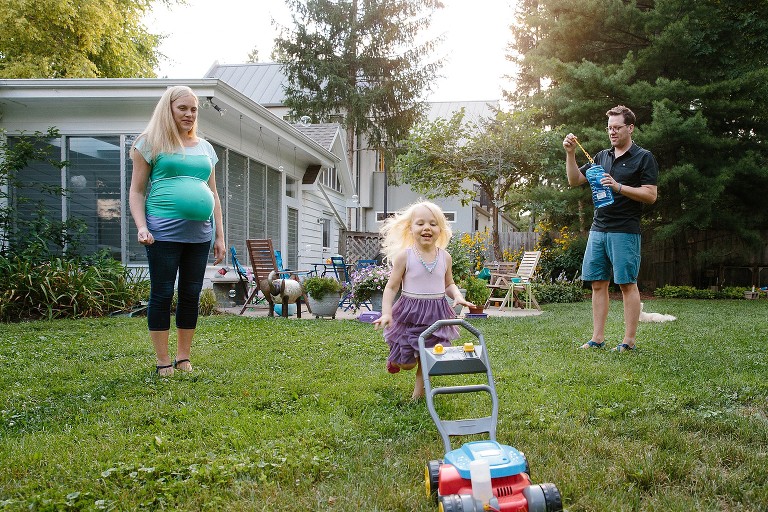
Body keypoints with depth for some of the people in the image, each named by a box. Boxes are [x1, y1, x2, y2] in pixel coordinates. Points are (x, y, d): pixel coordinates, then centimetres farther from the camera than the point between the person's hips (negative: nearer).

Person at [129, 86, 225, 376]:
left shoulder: (205, 148, 18)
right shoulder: (151, 143, 4)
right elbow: (137, 191, 3)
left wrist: (220, 236, 16)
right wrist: (141, 227, -11)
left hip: (200, 234, 5)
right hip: (164, 232, -5)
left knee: (191, 295, 8)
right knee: (162, 294, 0)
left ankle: (183, 358, 18)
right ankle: (163, 362, 9)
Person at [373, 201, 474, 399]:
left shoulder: (445, 257, 2)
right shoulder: (404, 256, -10)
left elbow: (449, 284, 15)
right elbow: (392, 287, -6)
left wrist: (458, 296, -6)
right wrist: (386, 312, -17)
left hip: (436, 314, 3)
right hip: (410, 314, -3)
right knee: (407, 363, 5)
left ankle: (419, 392, 27)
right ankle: (394, 360, 41)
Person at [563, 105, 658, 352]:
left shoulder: (644, 158, -1)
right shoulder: (602, 156, 16)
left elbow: (650, 195, -8)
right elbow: (574, 180, 17)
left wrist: (619, 187, -18)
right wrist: (570, 153, 4)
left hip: (625, 231, -6)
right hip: (598, 229, 6)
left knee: (628, 285, -2)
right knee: (598, 284, 5)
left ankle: (629, 340, 4)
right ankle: (597, 338, 10)